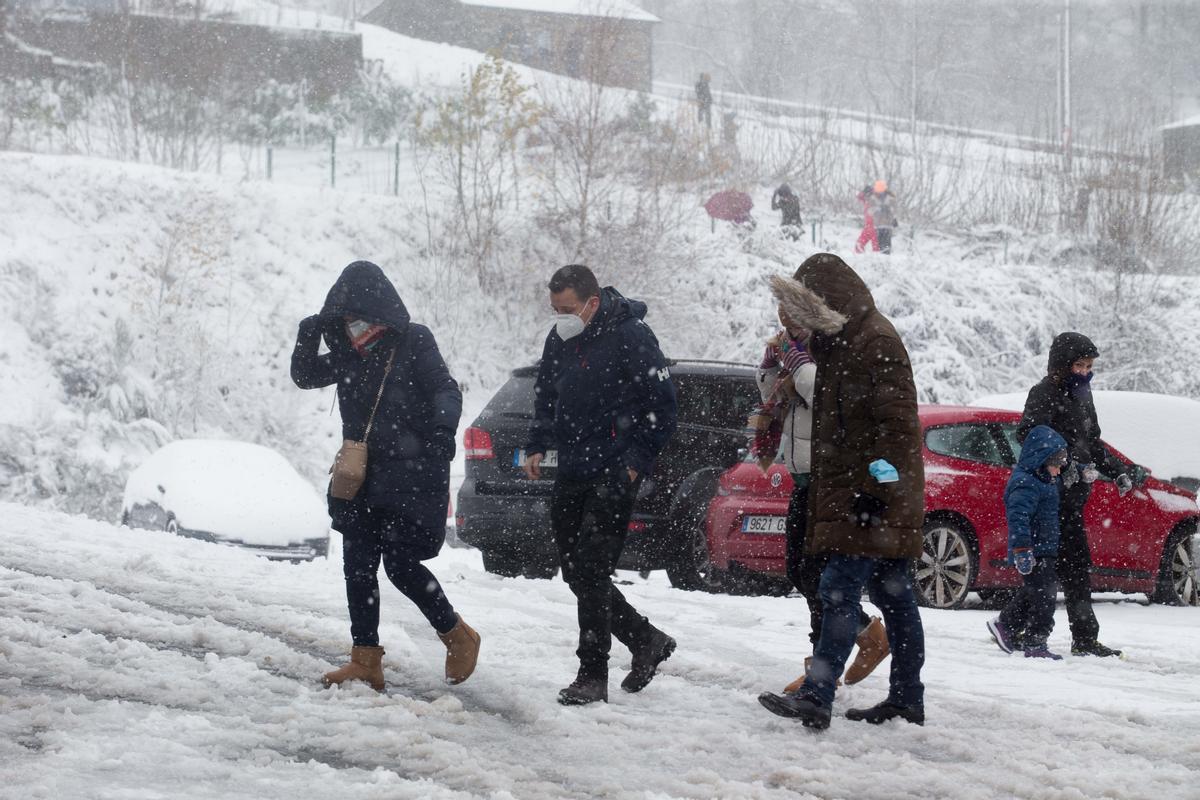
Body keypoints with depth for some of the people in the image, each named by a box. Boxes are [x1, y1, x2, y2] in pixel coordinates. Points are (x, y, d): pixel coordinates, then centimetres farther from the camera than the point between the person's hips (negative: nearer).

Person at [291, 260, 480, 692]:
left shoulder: (414, 342, -6)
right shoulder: (348, 353, 12)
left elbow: (445, 390, -13)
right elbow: (304, 376, 16)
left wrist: (442, 431, -30)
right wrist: (308, 336, -1)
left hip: (411, 475, -7)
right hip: (361, 478, 7)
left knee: (400, 563, -12)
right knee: (358, 566, 4)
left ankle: (458, 636, 8)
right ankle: (366, 661, 10)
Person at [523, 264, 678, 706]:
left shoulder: (630, 336, -13)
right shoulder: (559, 340, 9)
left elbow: (661, 404, -10)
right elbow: (546, 398, 23)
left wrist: (637, 459, -13)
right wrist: (538, 445, 10)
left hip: (613, 475, -8)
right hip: (571, 474, 8)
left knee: (590, 573, -11)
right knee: (576, 574, 10)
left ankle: (592, 677, -4)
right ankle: (647, 641, 26)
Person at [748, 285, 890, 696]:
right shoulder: (802, 351, 14)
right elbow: (772, 395, 26)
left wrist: (795, 359, -21)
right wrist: (772, 362, 8)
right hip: (805, 479, 10)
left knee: (817, 572, -8)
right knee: (800, 571, 13)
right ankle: (868, 633, 25)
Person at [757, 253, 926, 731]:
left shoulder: (877, 343, -14)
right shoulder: (842, 341, 19)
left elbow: (896, 422, -20)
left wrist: (877, 486, -23)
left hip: (871, 498, -10)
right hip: (848, 493, 10)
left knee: (840, 592, -15)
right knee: (894, 597, 12)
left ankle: (816, 699, -19)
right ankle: (907, 700, 16)